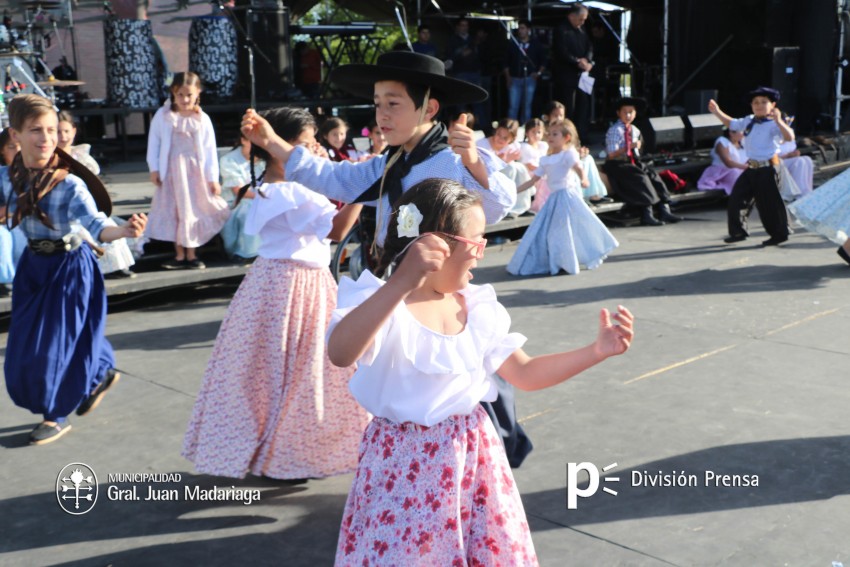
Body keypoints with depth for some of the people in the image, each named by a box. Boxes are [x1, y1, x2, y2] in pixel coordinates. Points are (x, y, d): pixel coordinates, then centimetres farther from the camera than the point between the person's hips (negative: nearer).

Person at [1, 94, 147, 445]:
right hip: (33, 265, 6)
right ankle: (99, 375, 37)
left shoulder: (70, 185, -24)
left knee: (55, 343, 0)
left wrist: (124, 231, -52)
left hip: (68, 268, -6)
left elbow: (98, 228, -33)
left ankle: (56, 416, 22)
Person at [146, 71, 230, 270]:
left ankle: (191, 254, 17)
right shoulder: (163, 115, -3)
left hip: (195, 172, 0)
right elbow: (154, 142, 2)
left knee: (193, 212, 6)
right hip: (171, 172, 1)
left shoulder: (202, 119, -3)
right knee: (173, 213, 7)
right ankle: (179, 255, 17)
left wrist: (213, 178, -2)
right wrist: (154, 169, -2)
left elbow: (210, 149, -1)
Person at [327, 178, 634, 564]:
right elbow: (340, 354, -39)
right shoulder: (382, 304, -17)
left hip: (472, 457, 6)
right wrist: (401, 283, -49)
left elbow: (525, 373, 10)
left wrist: (597, 351, 0)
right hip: (407, 463, -6)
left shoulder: (476, 307, 4)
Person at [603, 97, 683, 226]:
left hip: (632, 162, 7)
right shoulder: (614, 130, -9)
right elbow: (611, 155, -18)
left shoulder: (635, 130, 14)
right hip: (617, 165, -7)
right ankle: (647, 215, -34)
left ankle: (664, 210, -22)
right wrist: (629, 147, -25)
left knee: (652, 174, -15)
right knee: (640, 177, -28)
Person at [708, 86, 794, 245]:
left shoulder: (774, 124, -13)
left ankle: (779, 235, 15)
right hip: (751, 168, 7)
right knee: (736, 199, 10)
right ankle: (738, 231, 24)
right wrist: (717, 112, 18)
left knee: (769, 203, -2)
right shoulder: (749, 121, 10)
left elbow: (789, 137, -28)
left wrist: (779, 121, -41)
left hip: (767, 169, -7)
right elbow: (731, 123, 27)